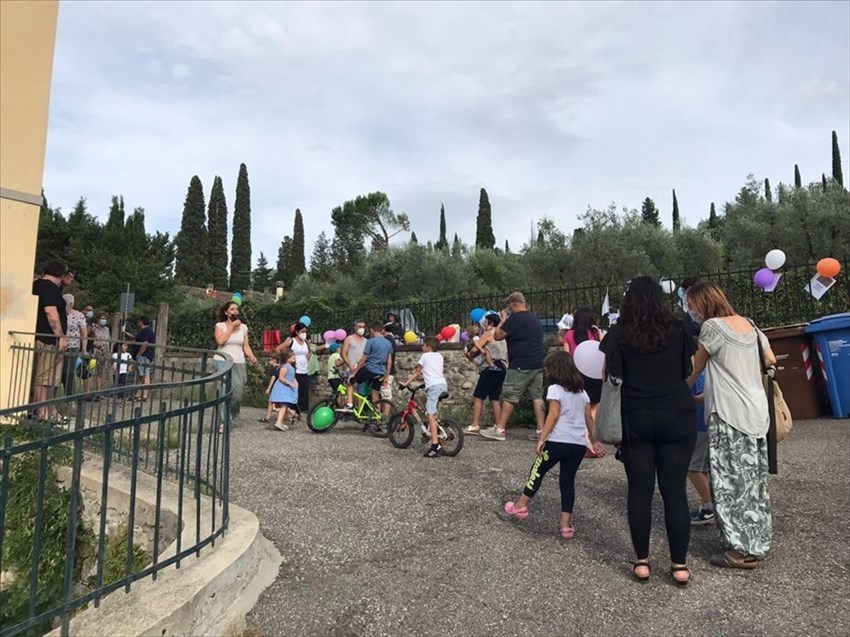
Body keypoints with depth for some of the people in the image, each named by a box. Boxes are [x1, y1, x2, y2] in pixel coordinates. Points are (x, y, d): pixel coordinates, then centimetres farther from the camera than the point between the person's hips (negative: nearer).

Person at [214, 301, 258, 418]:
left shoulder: (243, 327, 11)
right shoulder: (220, 325, 2)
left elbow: (246, 346, 9)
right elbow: (220, 341, -15)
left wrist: (252, 357, -9)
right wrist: (232, 326, -9)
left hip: (239, 363, 3)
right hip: (223, 362, -3)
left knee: (237, 392, -2)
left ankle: (231, 415, 16)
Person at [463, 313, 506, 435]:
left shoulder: (488, 334, -2)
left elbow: (475, 349, -7)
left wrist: (469, 355, 10)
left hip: (491, 369, -8)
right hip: (501, 369, 8)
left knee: (478, 397, -5)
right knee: (495, 398, 9)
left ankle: (475, 426, -8)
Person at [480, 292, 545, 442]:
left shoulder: (515, 318, -10)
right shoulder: (536, 319, 16)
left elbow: (498, 335, -10)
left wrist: (503, 319, 4)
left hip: (520, 365, -8)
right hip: (538, 365, 8)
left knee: (509, 397, -3)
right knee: (537, 396, 7)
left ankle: (499, 430, 0)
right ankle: (541, 430, 5)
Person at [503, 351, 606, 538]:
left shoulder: (555, 389, -6)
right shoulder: (582, 391, 14)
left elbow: (553, 416, -14)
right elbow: (589, 419, 14)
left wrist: (541, 438, -13)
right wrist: (595, 441, 21)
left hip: (558, 441, -6)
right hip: (579, 444, 6)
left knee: (538, 472, 12)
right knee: (568, 481, 12)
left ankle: (521, 506, 23)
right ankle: (566, 525, 11)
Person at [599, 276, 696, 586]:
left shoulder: (618, 334, -2)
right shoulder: (677, 330, 2)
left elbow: (610, 380, -3)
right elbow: (687, 372, 10)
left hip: (636, 420, -1)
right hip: (676, 418, 1)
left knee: (640, 491, 7)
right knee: (675, 491, 6)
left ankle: (641, 561, 16)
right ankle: (679, 565, 14)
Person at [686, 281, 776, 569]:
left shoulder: (713, 326, -9)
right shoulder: (749, 324, 12)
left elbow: (695, 369, 1)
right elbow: (771, 361, 21)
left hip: (730, 414, -8)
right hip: (757, 411, 8)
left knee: (733, 481, -1)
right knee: (752, 480, 15)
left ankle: (743, 550, 5)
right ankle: (757, 542, 24)